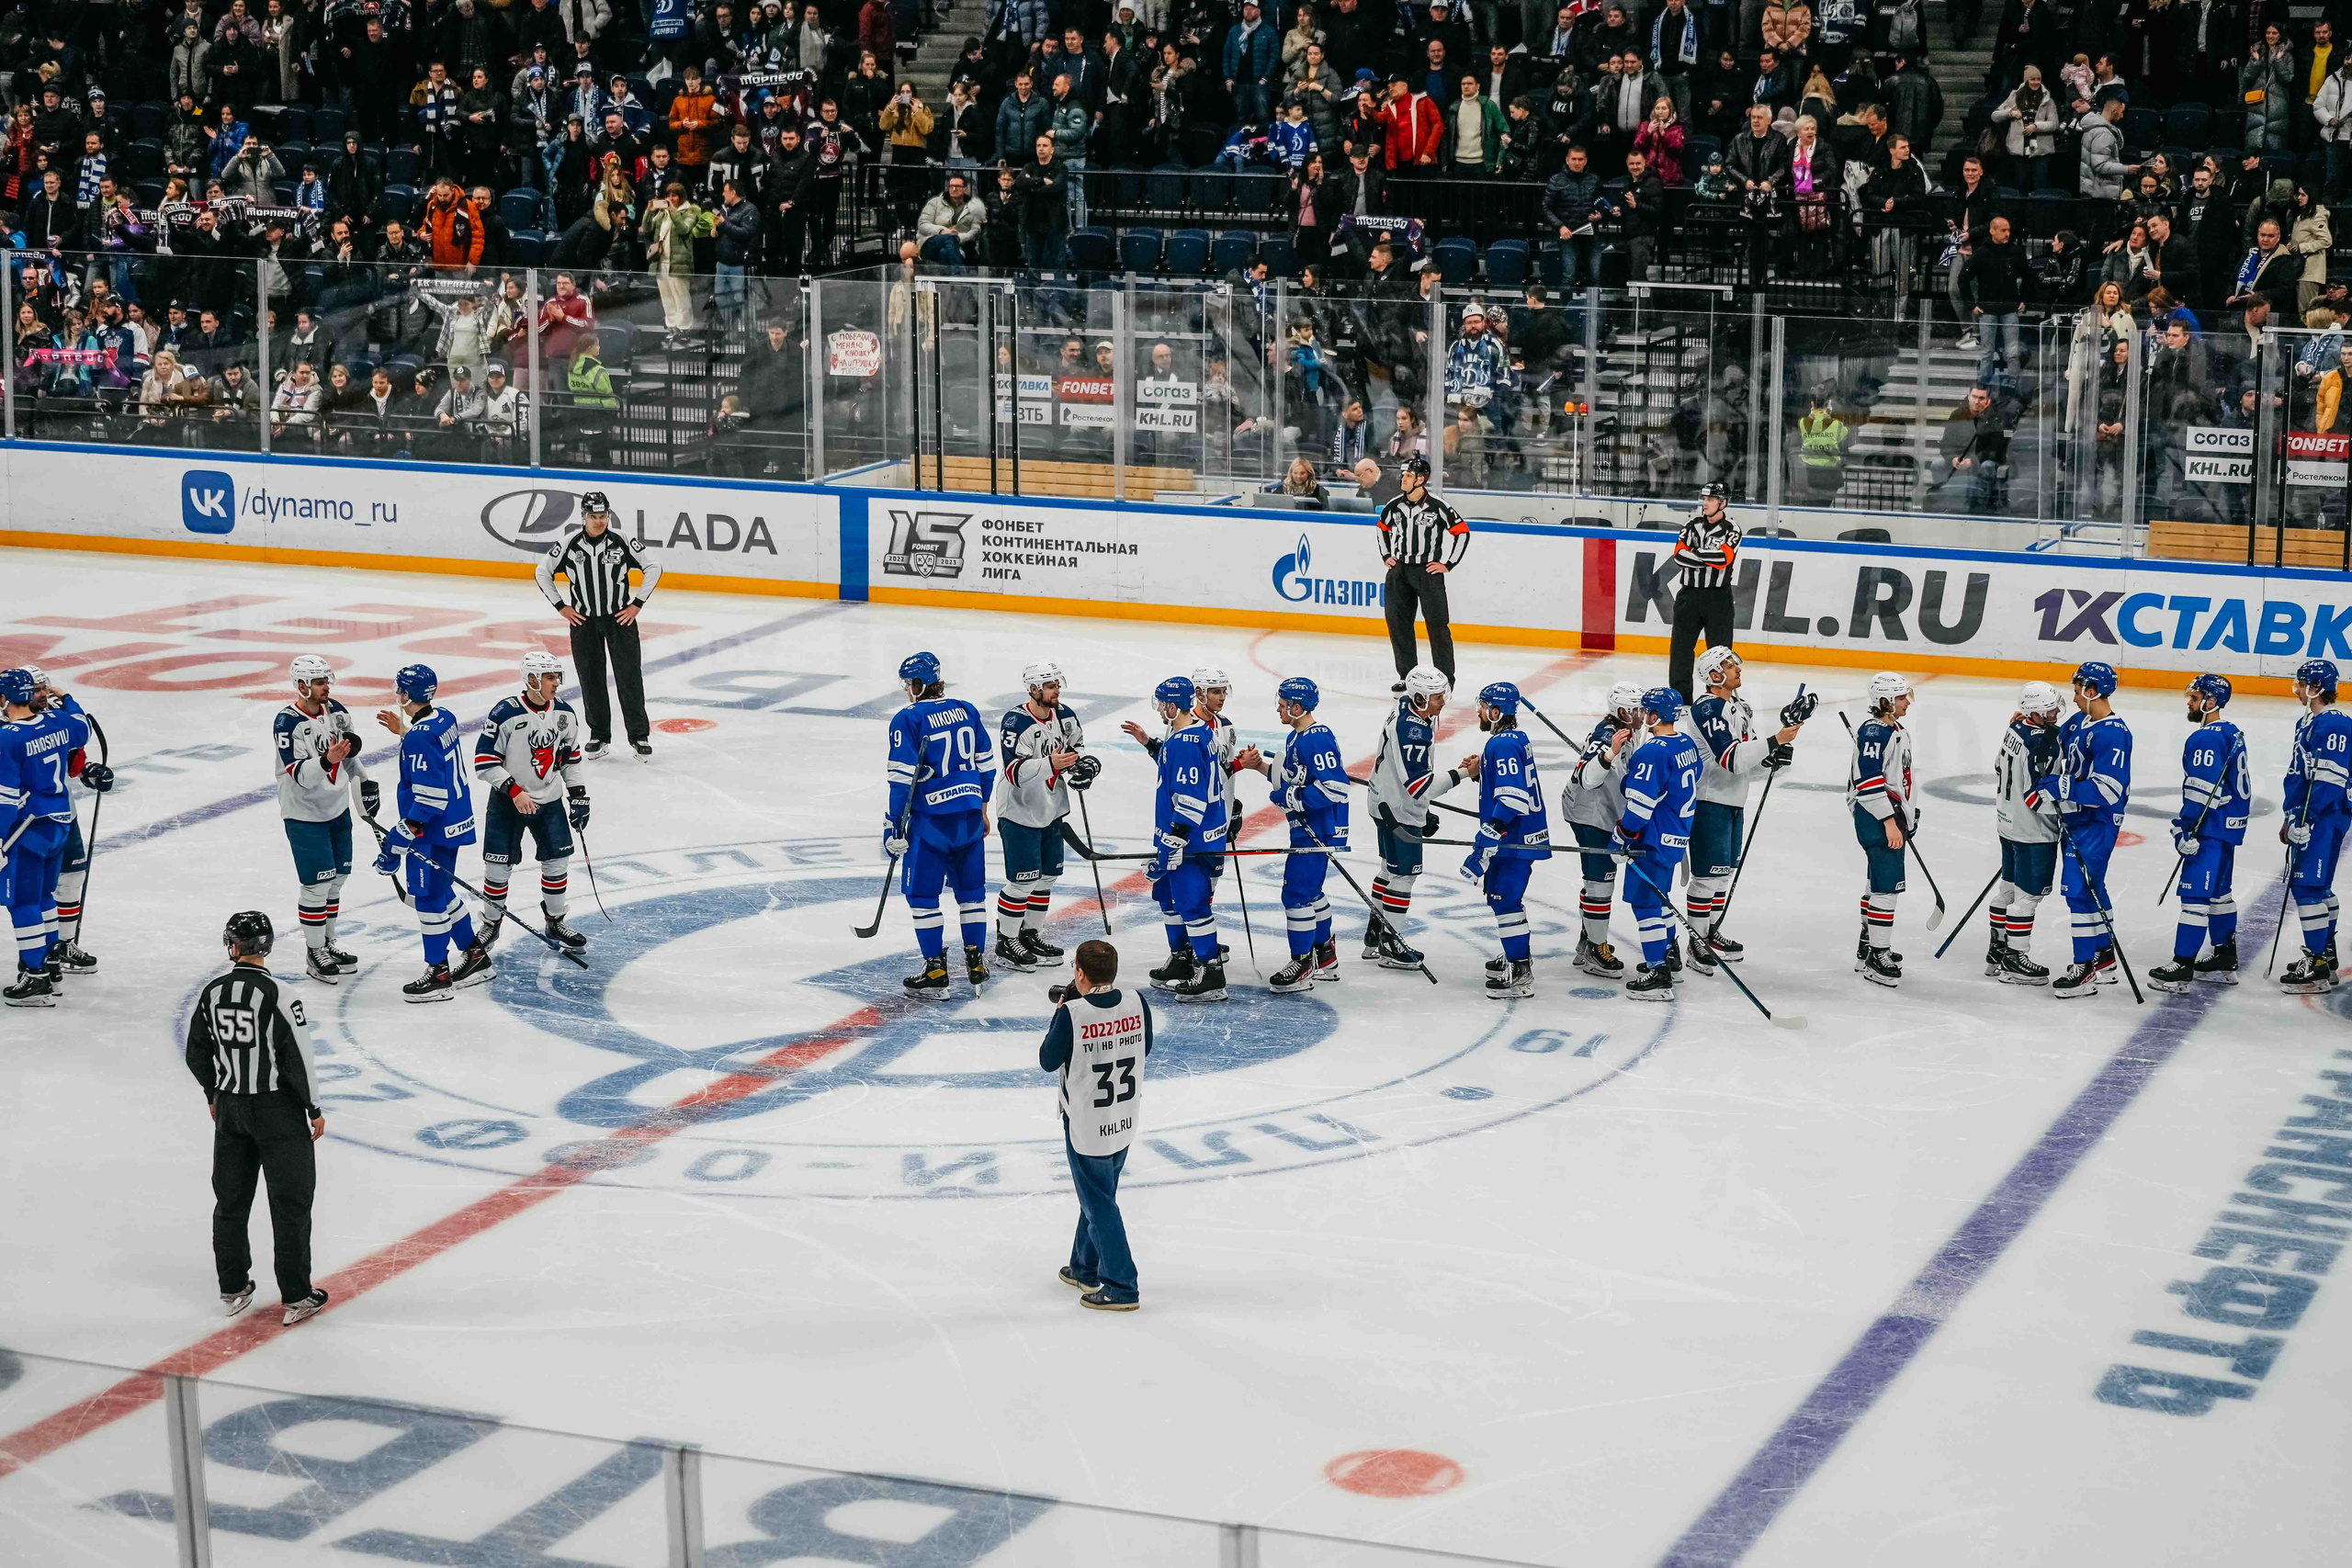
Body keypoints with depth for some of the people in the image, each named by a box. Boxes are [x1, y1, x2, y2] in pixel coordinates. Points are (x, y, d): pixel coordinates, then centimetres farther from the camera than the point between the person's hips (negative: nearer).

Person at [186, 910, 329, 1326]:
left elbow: (196, 1054, 7)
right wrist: (315, 1109, -5)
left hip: (230, 1106, 5)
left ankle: (232, 1290, 25)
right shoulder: (276, 995, -19)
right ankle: (295, 1298, 8)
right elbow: (298, 1058, -17)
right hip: (278, 1107, -5)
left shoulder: (212, 992, -3)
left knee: (231, 1199, 16)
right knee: (291, 1202, 4)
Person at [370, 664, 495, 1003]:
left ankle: (438, 974, 7)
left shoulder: (420, 737, -24)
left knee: (428, 895, 0)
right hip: (453, 820, 10)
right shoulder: (444, 718, 3)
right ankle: (475, 956, 28)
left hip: (433, 829, -10)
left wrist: (400, 837, -23)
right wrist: (404, 731, 21)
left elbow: (429, 795, -26)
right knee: (439, 891, 21)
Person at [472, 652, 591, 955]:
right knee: (498, 867, 0)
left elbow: (570, 756, 12)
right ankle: (491, 923, 20)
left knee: (557, 862, 4)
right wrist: (514, 791, -23)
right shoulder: (505, 714, -20)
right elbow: (484, 762, -18)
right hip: (507, 803, -4)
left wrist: (578, 794, 8)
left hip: (549, 801, 4)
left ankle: (555, 921, 24)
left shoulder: (565, 714, -3)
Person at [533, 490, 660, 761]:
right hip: (583, 620, 1)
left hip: (620, 617, -1)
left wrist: (637, 604, -3)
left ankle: (639, 736, 5)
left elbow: (653, 567, 1)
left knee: (629, 676, -2)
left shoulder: (622, 544, -9)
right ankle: (598, 736, 17)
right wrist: (562, 607, 2)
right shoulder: (570, 546, -7)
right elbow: (543, 572, 6)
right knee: (591, 679, 6)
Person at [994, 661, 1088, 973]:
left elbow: (1075, 745, 20)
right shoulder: (1016, 723, -22)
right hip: (1020, 815, -7)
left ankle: (1032, 935, 28)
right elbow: (1016, 772, -29)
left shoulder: (1065, 716, 1)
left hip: (1052, 812, 8)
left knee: (1046, 876, 14)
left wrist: (1085, 764, -1)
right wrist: (1051, 764, -41)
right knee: (1022, 881, -5)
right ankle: (1006, 943, 7)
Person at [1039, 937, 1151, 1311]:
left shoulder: (1073, 1014, -23)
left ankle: (1121, 1288, 7)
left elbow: (1048, 1061, -9)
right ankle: (1085, 1269, 38)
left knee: (1098, 1204, 5)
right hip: (1126, 1121, 6)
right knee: (1098, 1195, 23)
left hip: (1086, 1126, -6)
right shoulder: (1136, 1003, -9)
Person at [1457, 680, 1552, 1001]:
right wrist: (1480, 772, 11)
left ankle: (1521, 974, -9)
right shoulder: (1516, 739, 13)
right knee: (1499, 893, 23)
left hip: (1516, 839, -11)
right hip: (1523, 835, 11)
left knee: (1505, 899, -10)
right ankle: (1517, 956, 36)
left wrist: (1488, 839, -28)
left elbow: (1512, 798, -27)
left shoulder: (1503, 745, -19)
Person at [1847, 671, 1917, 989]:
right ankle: (1877, 957, -9)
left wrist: (1904, 821, 27)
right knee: (1886, 885, -11)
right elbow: (1869, 781, -23)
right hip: (1876, 818, -11)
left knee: (1879, 883, 18)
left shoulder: (1896, 730, 15)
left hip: (1892, 815, 11)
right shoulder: (1874, 732, -17)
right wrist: (1890, 822, -25)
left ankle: (1867, 948, 29)